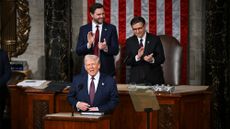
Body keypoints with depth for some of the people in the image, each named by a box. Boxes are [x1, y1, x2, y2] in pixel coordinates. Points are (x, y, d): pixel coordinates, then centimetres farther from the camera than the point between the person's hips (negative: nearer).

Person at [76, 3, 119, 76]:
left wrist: (106, 48, -23)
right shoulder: (83, 29, 5)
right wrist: (88, 44, -18)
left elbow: (115, 50, -2)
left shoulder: (111, 28, 1)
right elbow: (78, 51, 1)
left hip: (107, 70, -1)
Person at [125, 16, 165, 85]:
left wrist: (152, 60, -25)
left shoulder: (155, 39, 1)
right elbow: (127, 61, -1)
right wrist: (137, 57, -21)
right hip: (136, 79, 1)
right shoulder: (129, 41, 6)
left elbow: (161, 58, -3)